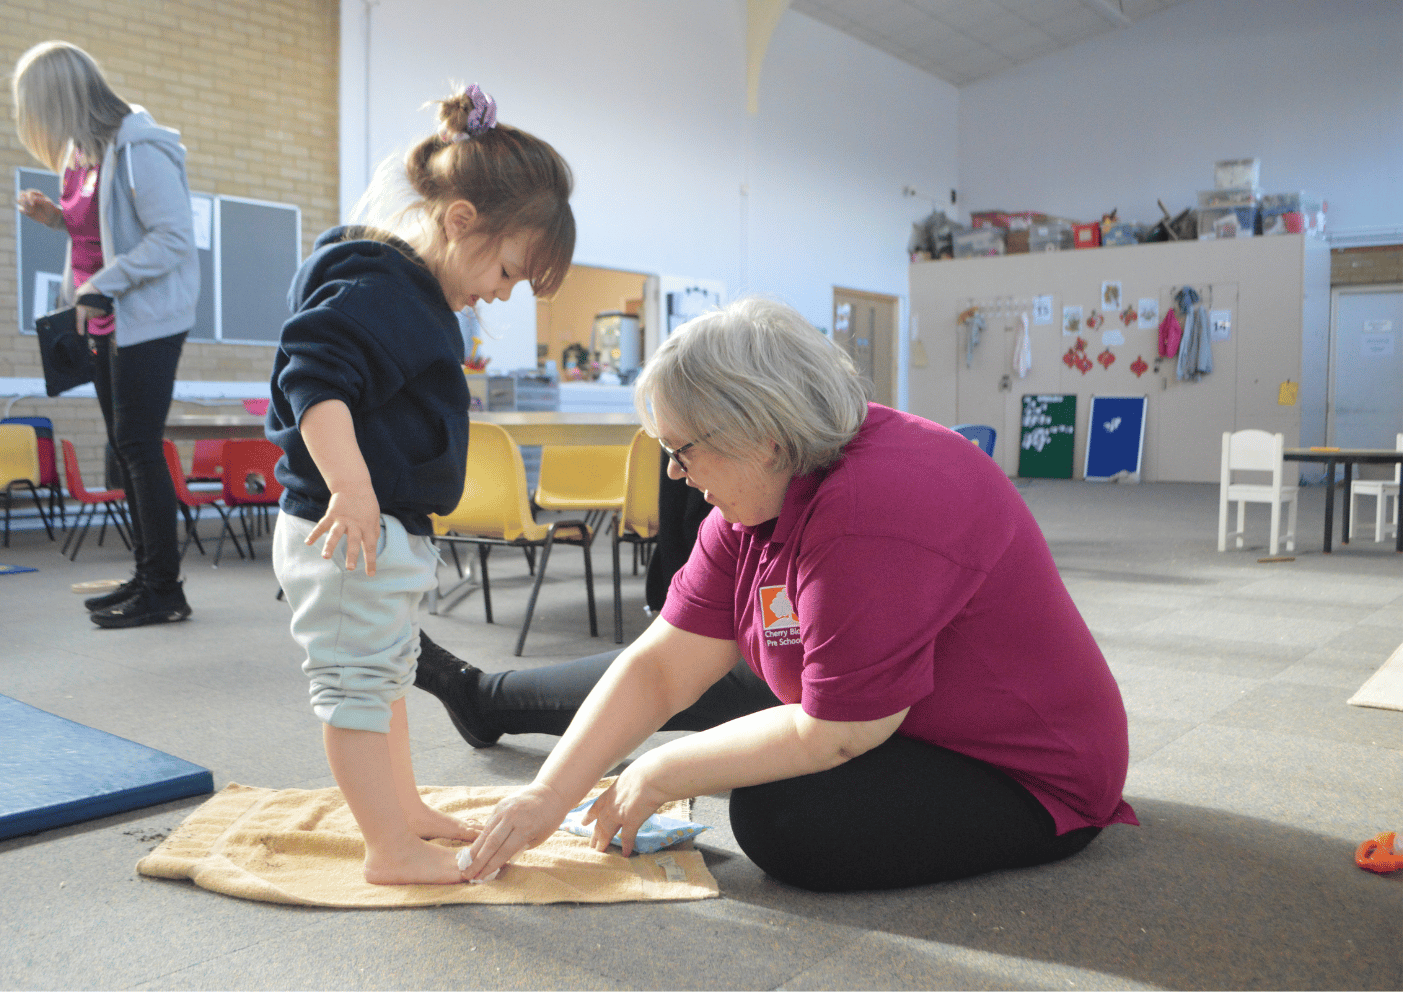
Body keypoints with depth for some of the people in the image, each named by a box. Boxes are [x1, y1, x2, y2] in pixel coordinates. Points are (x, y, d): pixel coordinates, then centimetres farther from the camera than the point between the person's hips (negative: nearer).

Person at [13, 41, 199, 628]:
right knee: (125, 448, 10)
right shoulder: (87, 151, 13)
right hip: (107, 321, 9)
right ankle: (147, 574, 19)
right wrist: (56, 217, 6)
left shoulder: (140, 149, -15)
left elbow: (174, 237, -20)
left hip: (146, 320, -9)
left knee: (140, 448, -8)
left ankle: (164, 589, -2)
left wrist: (104, 283, -21)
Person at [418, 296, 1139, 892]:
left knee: (778, 815, -31)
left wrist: (660, 776, -17)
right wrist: (548, 794, -8)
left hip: (1026, 780, -8)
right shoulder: (760, 494, -5)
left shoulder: (871, 514, -34)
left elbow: (834, 734, -29)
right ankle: (486, 701, 32)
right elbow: (665, 664, -5)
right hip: (867, 708, 8)